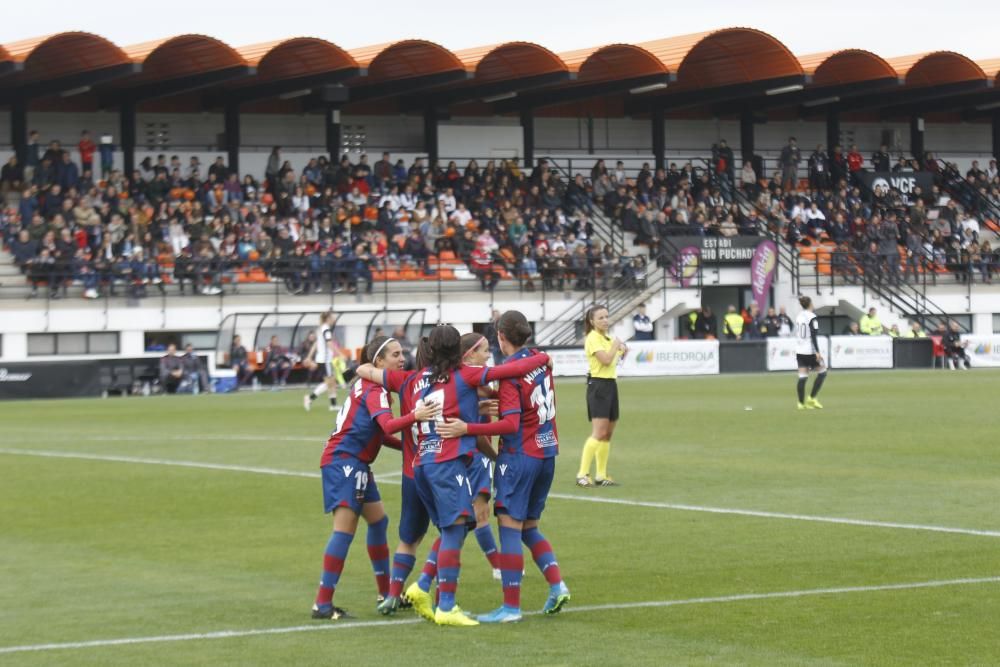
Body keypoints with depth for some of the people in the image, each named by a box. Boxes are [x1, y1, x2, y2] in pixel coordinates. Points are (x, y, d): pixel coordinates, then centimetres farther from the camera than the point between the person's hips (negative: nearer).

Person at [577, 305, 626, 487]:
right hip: (598, 385, -9)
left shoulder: (607, 337, 16)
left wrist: (621, 350, 11)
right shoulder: (593, 338, -11)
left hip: (610, 385, 9)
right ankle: (582, 475, -17)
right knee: (599, 433, -16)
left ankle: (601, 476, 13)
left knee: (608, 434, 9)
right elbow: (606, 359, -22)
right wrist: (616, 345, -7)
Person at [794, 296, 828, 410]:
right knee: (822, 372, 8)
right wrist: (817, 352, -19)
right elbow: (814, 336, -18)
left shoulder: (799, 317, 10)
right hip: (810, 350, -7)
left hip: (800, 351, 7)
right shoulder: (812, 317, -12)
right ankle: (812, 398, 1)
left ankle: (801, 403, -1)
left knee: (802, 377, 4)